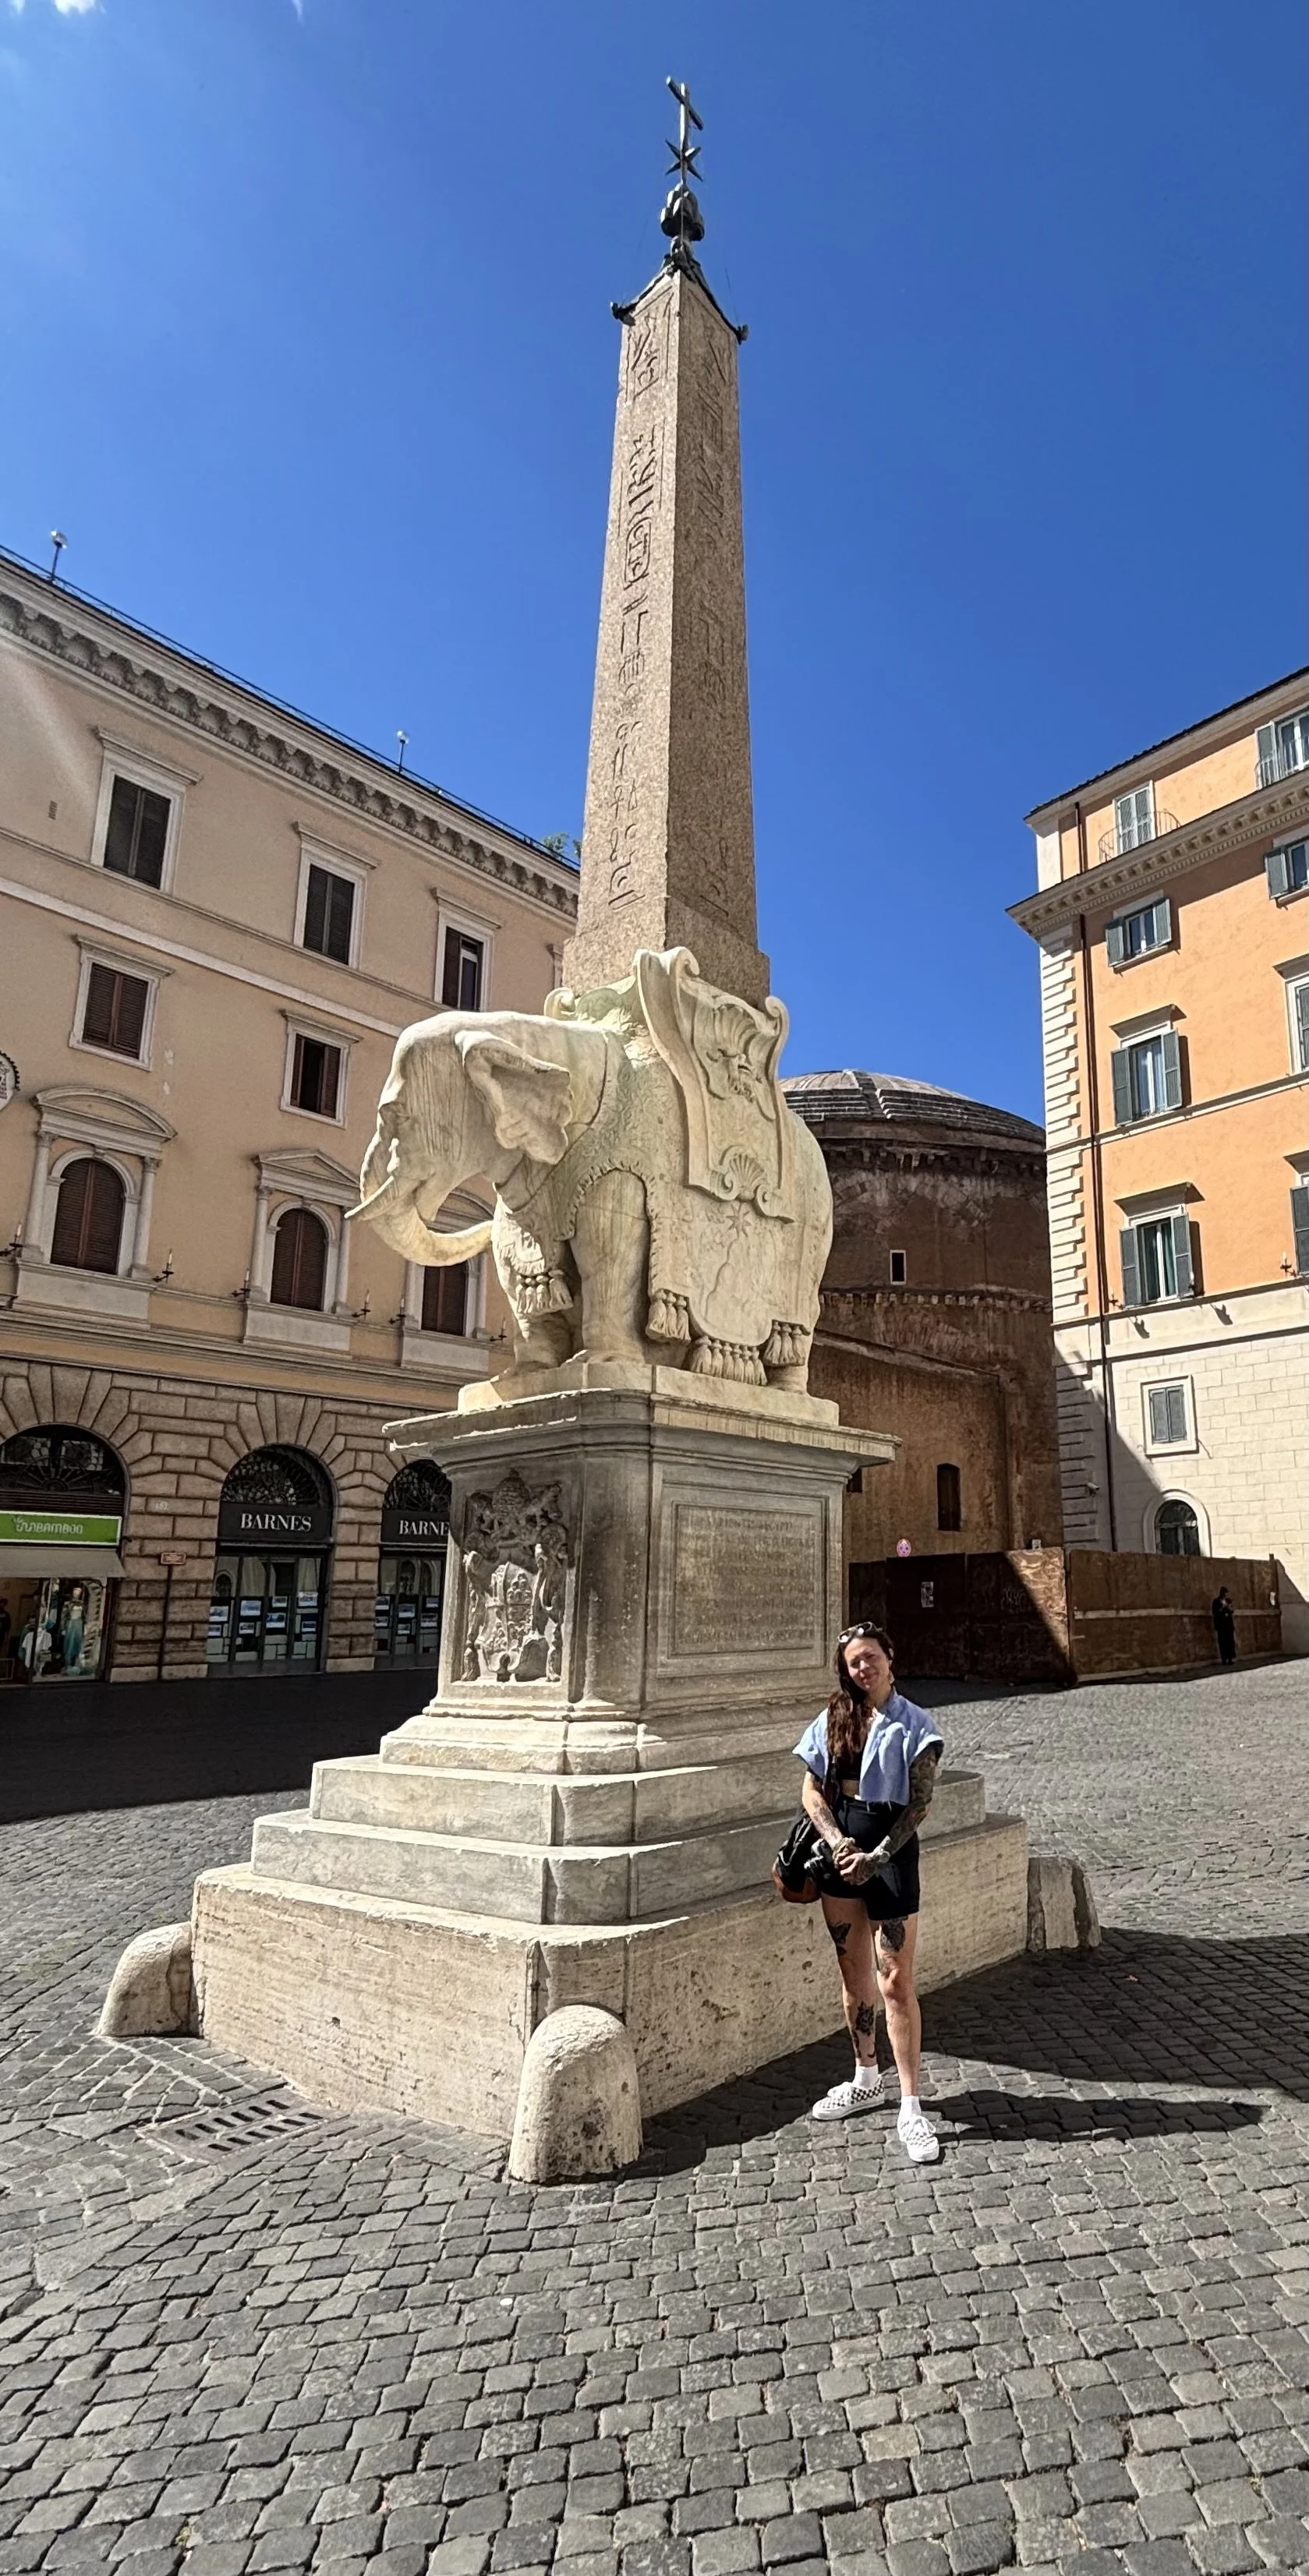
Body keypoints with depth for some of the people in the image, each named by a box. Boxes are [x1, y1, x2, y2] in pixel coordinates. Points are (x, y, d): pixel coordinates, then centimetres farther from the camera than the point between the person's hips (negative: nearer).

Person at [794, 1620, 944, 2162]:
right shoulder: (832, 1721, 6)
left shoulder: (912, 1724, -6)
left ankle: (911, 2107, 5)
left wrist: (876, 1857, -16)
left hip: (890, 1853, -5)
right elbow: (811, 1792, 5)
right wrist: (837, 1843, -11)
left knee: (896, 1982, -4)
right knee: (854, 1976, 16)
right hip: (840, 1853, 5)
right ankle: (865, 2080, 33)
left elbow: (920, 1803, -10)